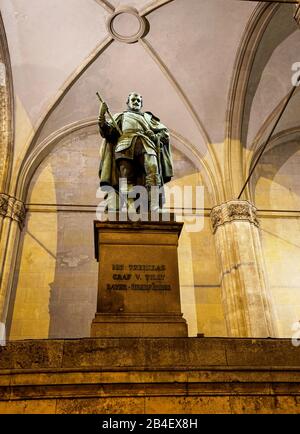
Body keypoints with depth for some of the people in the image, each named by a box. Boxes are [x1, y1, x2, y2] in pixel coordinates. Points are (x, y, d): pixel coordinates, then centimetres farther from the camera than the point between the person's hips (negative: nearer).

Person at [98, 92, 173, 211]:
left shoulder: (148, 116, 36)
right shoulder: (120, 116, 34)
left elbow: (165, 132, 27)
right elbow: (109, 132, 17)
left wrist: (156, 137, 5)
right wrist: (103, 123, -3)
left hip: (146, 145, 0)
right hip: (125, 145, 0)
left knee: (153, 169, -27)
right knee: (127, 178, -19)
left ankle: (154, 208, -37)